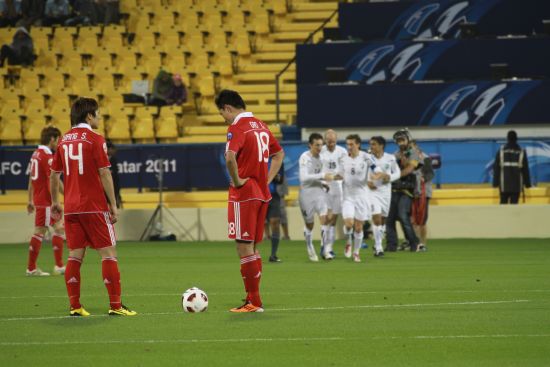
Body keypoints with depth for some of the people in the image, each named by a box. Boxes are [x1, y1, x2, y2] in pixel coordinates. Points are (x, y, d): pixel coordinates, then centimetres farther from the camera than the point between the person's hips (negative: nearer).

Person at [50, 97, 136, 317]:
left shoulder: (64, 140, 10)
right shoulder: (95, 139, -8)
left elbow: (54, 175, 14)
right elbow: (104, 174, -12)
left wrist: (55, 201, 25)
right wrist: (113, 204, -8)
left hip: (71, 208, 6)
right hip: (94, 206, -6)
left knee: (75, 255, 7)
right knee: (108, 253, -1)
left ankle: (75, 306, 4)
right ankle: (115, 305, -5)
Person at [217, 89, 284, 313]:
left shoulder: (237, 128, -13)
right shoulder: (260, 125, 13)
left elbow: (230, 158, -31)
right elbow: (279, 154, 25)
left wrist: (237, 181, -17)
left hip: (244, 194, -8)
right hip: (262, 194, 8)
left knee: (245, 248, -4)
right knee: (252, 248, 14)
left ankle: (253, 302, -3)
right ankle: (253, 299, 17)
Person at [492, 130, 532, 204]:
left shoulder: (501, 151, 0)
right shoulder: (521, 152, 0)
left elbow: (496, 168, 0)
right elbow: (525, 169, 2)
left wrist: (495, 183, 5)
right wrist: (527, 184, 8)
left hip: (504, 185, 0)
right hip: (516, 185, 0)